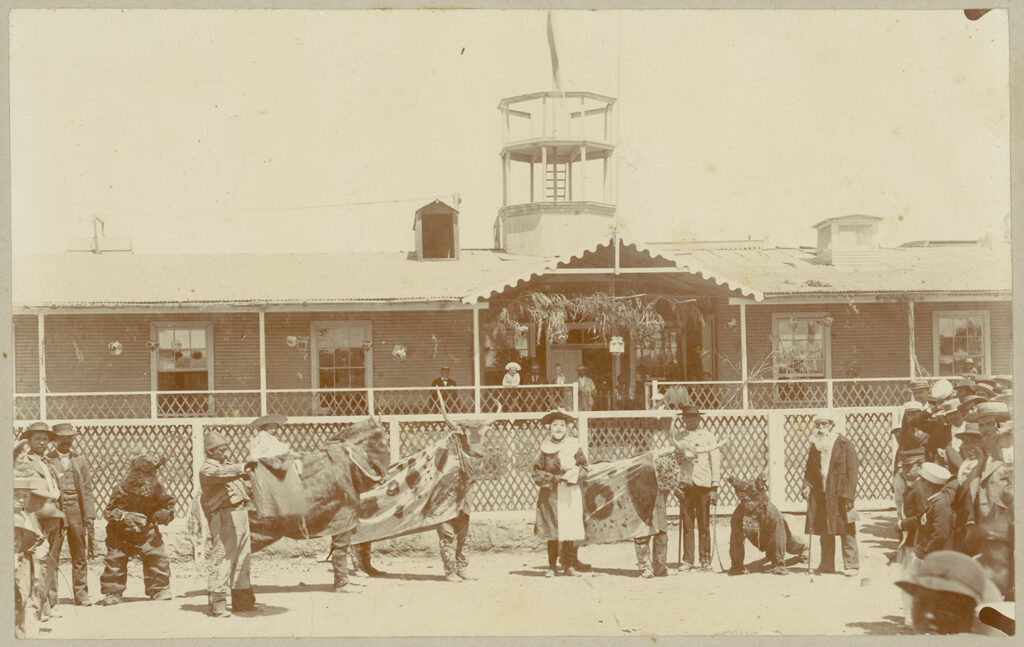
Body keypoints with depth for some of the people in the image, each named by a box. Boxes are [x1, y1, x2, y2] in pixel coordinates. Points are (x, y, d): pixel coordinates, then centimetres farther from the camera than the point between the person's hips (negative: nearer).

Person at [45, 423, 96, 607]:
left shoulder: (80, 461, 13)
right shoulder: (47, 460, 2)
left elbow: (87, 490, 11)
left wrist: (89, 516, 4)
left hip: (76, 511, 3)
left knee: (80, 556, 6)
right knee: (51, 556, -6)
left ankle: (81, 596, 13)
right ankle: (50, 597, 0)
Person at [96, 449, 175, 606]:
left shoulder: (156, 489, -9)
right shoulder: (123, 489, -20)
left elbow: (168, 503, 6)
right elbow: (110, 512, -18)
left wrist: (165, 514, -16)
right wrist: (126, 517, -35)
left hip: (147, 531, 2)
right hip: (122, 534, -2)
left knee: (157, 557, -5)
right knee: (115, 560, -3)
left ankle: (160, 590, 12)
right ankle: (112, 593, 14)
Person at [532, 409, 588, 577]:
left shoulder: (574, 447, 4)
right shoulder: (545, 449, 3)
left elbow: (584, 468, 8)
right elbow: (537, 472, 5)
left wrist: (574, 474, -11)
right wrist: (551, 478, -10)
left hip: (571, 495, 0)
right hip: (550, 495, 0)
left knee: (570, 530, -2)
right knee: (552, 532, 0)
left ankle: (570, 565, 9)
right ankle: (552, 566, 9)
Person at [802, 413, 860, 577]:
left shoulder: (844, 445, -4)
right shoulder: (815, 445, 12)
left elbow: (852, 471, -8)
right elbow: (809, 468, 18)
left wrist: (849, 495, -14)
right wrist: (807, 485, 1)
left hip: (839, 493, -5)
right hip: (821, 493, 5)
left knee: (846, 531, -2)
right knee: (825, 531, 9)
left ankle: (851, 565, 5)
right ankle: (827, 565, 17)